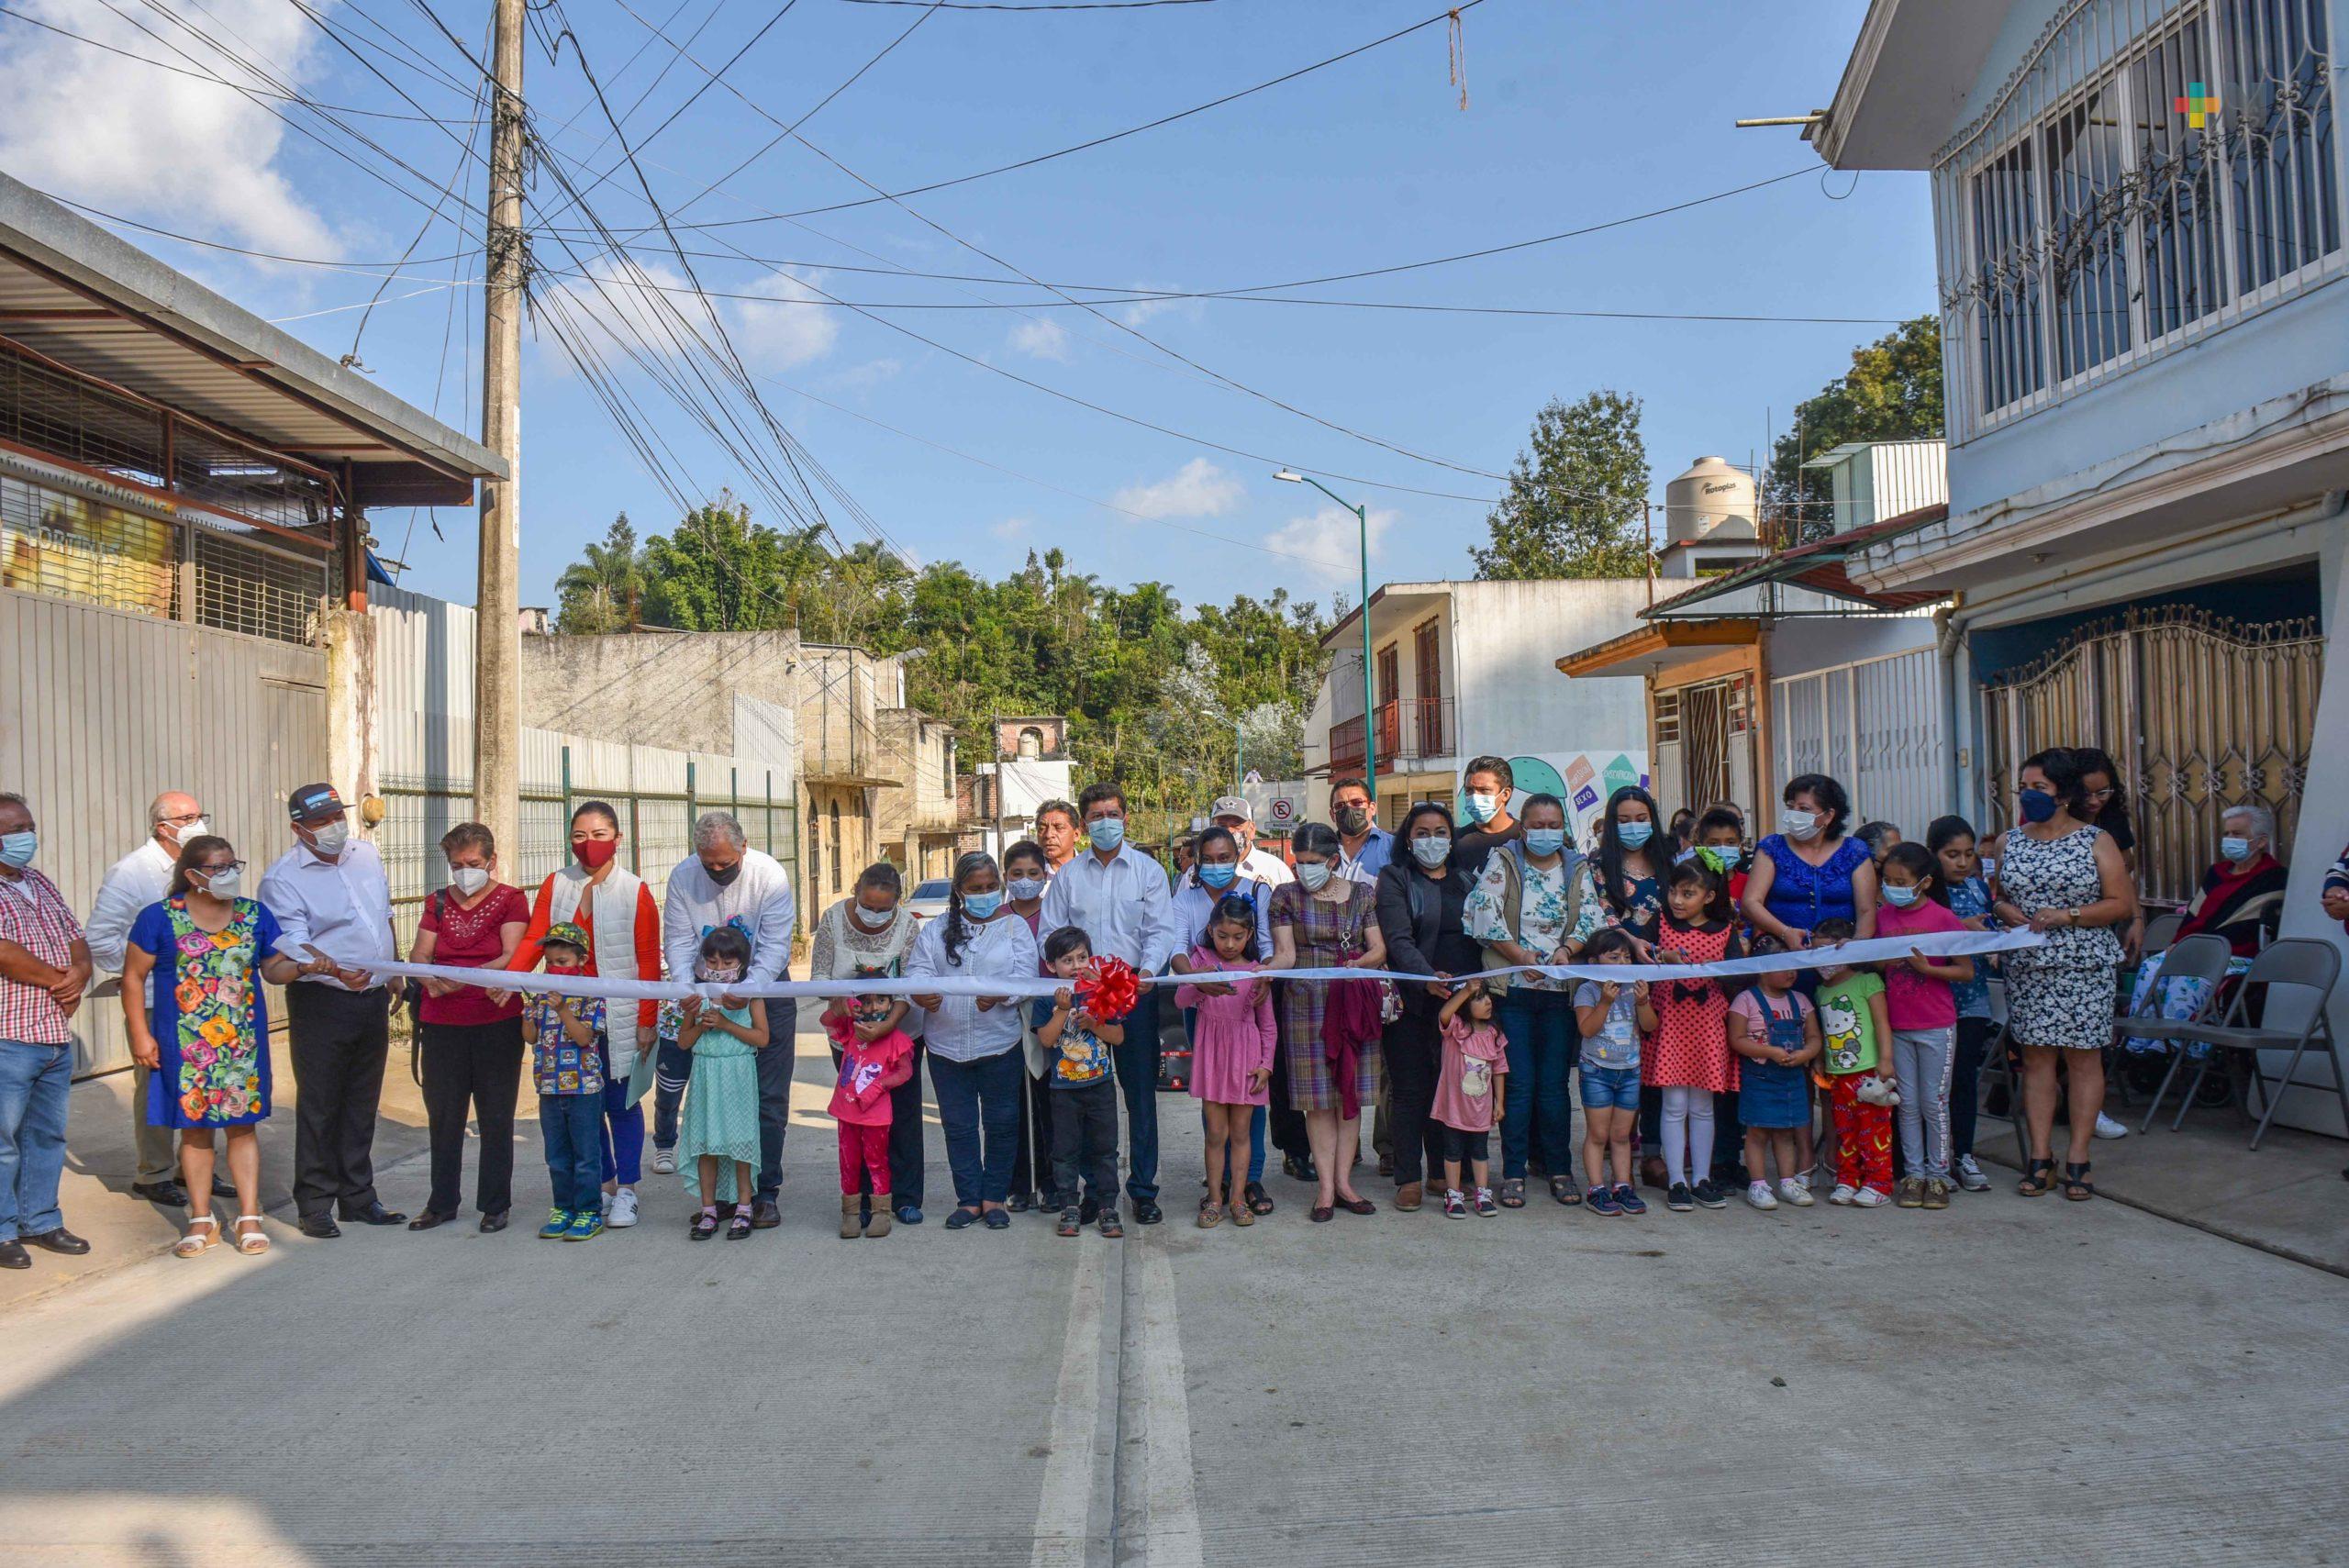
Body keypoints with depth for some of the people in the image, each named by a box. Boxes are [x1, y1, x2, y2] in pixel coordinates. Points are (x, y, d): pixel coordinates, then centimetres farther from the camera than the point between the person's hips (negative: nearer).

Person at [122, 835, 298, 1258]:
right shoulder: (159, 918, -4)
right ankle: (201, 1221, 18)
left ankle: (249, 1218, 9)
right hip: (186, 1044, -2)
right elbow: (134, 976, -1)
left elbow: (274, 969, 8)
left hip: (244, 1041, 2)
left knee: (243, 1125, 3)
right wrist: (140, 1033, -6)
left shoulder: (256, 915, 4)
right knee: (195, 1127, 6)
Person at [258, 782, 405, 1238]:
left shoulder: (367, 854, 8)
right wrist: (334, 970, -40)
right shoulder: (283, 879, -11)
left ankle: (358, 1196, 24)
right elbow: (292, 943, -22)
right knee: (319, 1106, 0)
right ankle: (315, 1204, 11)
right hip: (322, 1002, -6)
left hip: (373, 998, 6)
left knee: (362, 1103, 13)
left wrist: (394, 974, 22)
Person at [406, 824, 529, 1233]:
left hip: (497, 1021, -3)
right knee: (443, 1115, 7)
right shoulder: (438, 902, 11)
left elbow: (512, 957, -13)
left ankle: (495, 1204, 13)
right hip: (442, 1023, 3)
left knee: (496, 1116, 3)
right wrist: (429, 977, -21)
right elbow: (420, 953, 2)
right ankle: (442, 1203, 19)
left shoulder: (511, 900, 0)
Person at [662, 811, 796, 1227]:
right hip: (709, 996, 3)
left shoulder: (770, 876, -19)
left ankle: (764, 1191, 5)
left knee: (768, 1099, -2)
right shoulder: (683, 877, -11)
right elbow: (678, 941, -10)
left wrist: (747, 989, -36)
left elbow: (775, 946, -21)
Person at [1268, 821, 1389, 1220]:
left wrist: (1360, 962, -17)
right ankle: (1326, 1186, 2)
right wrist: (1264, 970, -24)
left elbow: (1379, 948, 4)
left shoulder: (1361, 895, 9)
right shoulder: (1286, 896, 4)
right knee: (1318, 1098, -2)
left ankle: (1343, 1181, 9)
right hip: (1307, 1004, -2)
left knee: (1350, 1094, 3)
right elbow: (1286, 954, -3)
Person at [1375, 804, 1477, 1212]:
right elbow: (1398, 940, -11)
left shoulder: (1467, 880, 16)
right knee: (1411, 1090, 1)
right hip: (1413, 1000, -3)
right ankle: (1408, 1178, 8)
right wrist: (1427, 976, -28)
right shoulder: (1395, 879, 1)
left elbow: (1483, 935, 17)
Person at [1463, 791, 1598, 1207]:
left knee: (1555, 1085, 6)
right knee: (1518, 1085, -1)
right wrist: (1519, 954, -13)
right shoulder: (1502, 862, 2)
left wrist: (1567, 949, -15)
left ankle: (1560, 1171, 16)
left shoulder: (1578, 869, 11)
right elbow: (1484, 912, -7)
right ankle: (1513, 1173, 7)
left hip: (1561, 989, 2)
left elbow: (1591, 916, 2)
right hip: (1513, 989, -2)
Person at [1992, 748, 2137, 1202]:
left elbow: (2123, 904, -5)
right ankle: (2040, 1160, 9)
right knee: (2036, 1057, 4)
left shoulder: (2096, 841, -1)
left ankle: (2078, 1162, 8)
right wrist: (2005, 910, -6)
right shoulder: (2011, 840, 10)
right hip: (2026, 967, 3)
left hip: (2084, 965, -3)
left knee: (2083, 1058, 1)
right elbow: (1996, 893, 17)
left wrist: (2067, 917, -16)